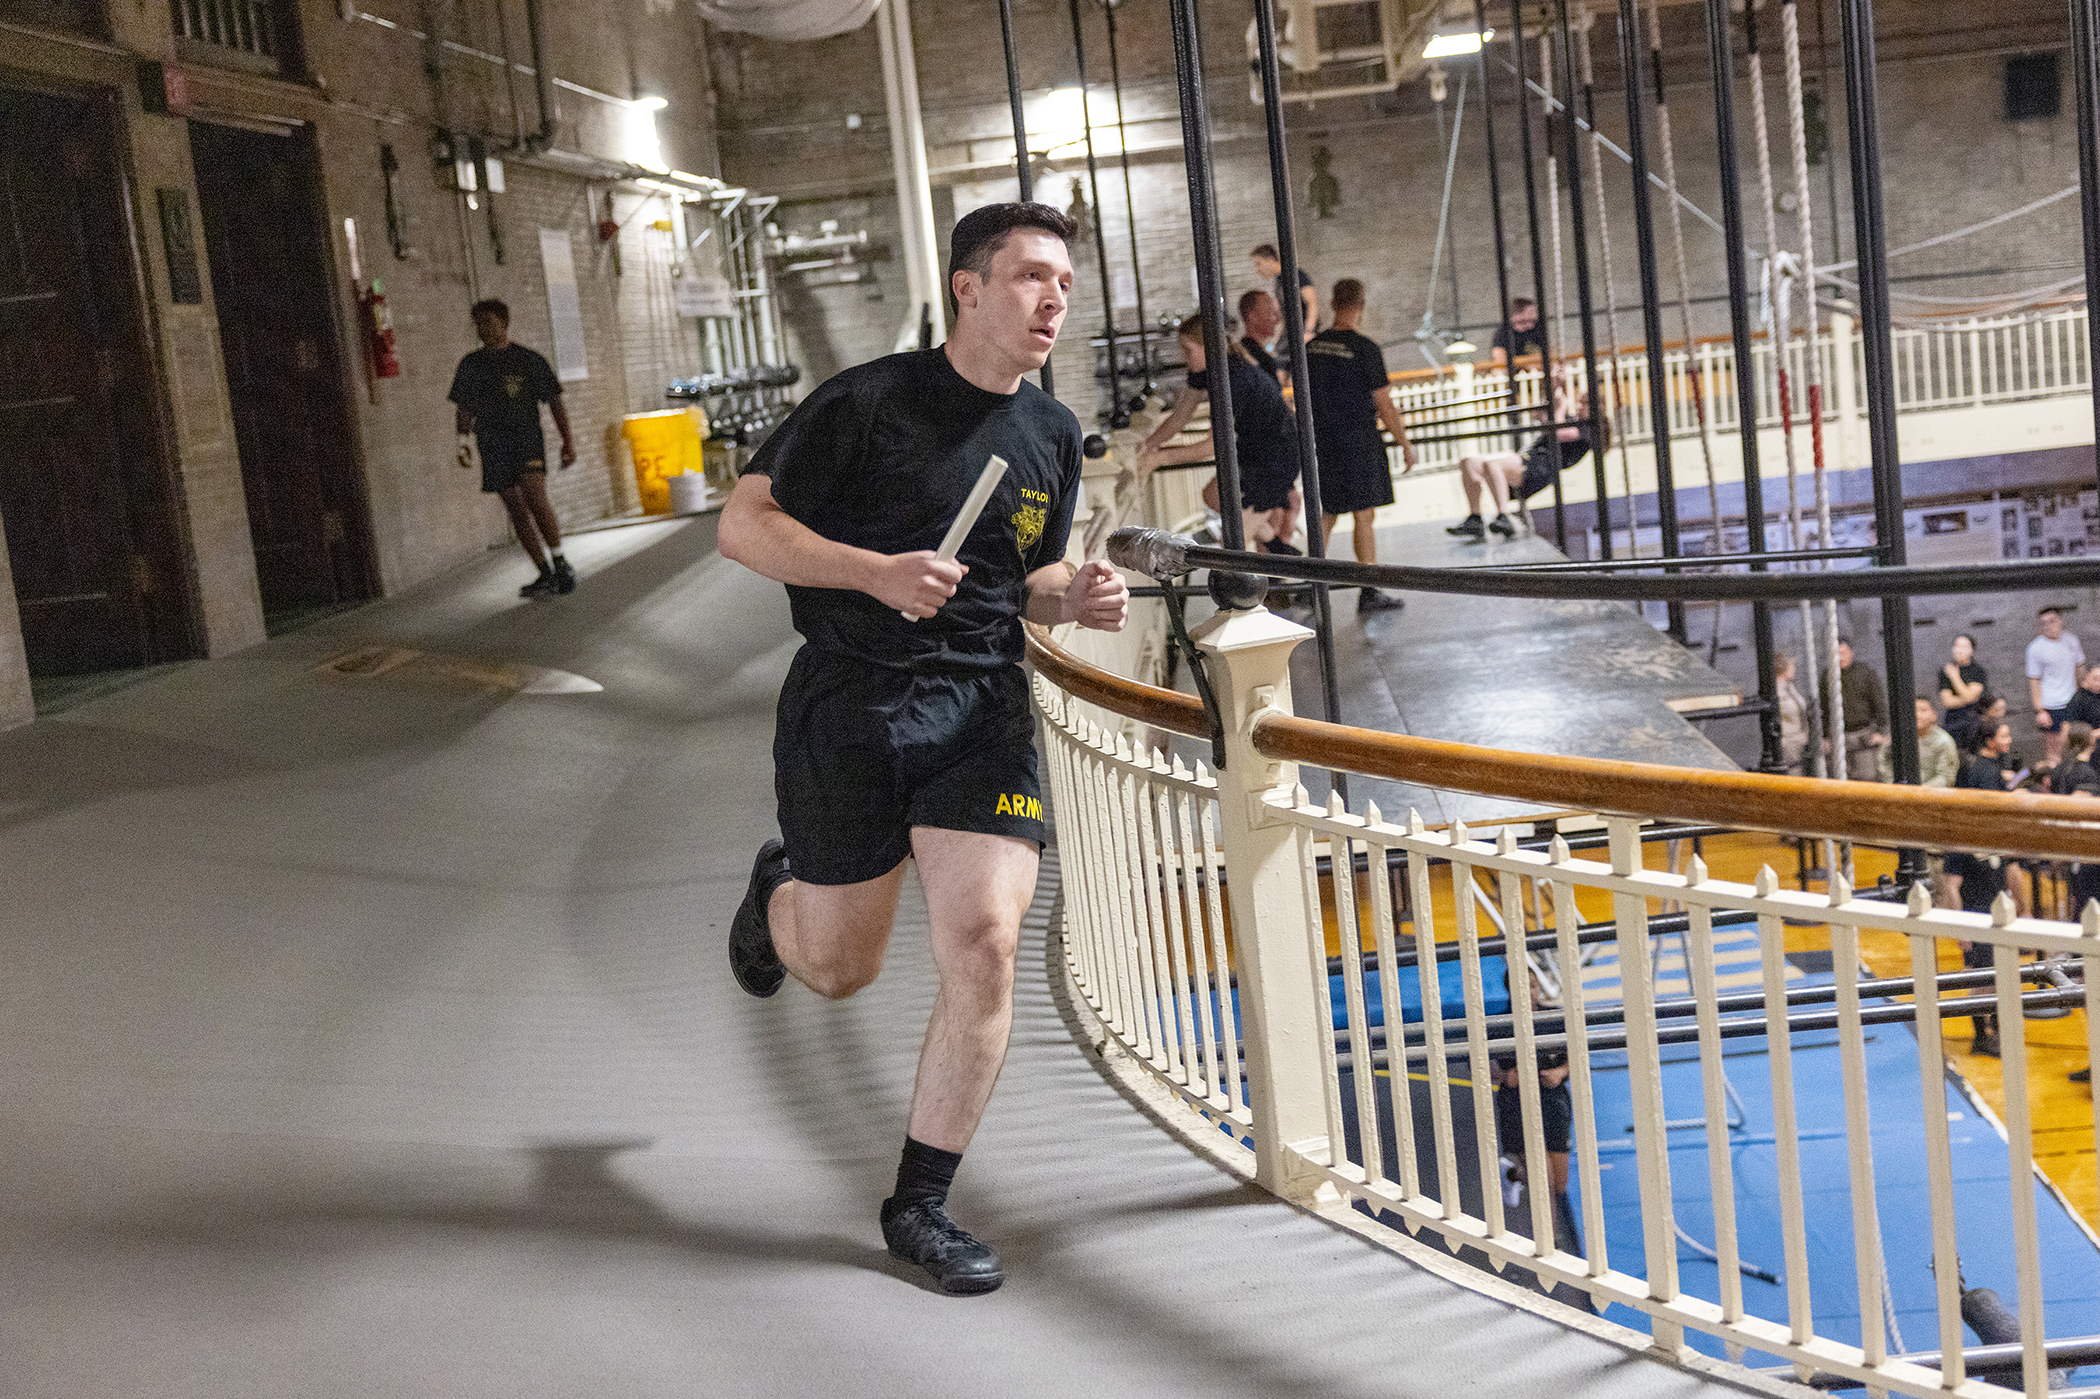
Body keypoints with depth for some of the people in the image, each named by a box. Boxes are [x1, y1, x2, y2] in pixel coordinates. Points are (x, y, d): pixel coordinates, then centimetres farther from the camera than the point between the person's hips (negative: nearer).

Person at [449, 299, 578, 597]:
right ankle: (546, 574, 6)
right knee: (516, 509, 2)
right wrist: (464, 441, 4)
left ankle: (561, 564, -13)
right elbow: (464, 408, 17)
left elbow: (555, 402, 5)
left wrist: (568, 440, 0)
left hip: (527, 436, -4)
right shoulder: (471, 365, 13)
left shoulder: (530, 360, 4)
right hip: (493, 444, 4)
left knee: (534, 495, -23)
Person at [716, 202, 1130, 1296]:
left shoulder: (1052, 436, 6)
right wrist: (877, 571, -23)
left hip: (981, 710, 3)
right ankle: (780, 887, 50)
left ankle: (920, 1205, 5)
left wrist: (1077, 598, -4)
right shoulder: (867, 403, -10)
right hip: (850, 706, -3)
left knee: (983, 948, -12)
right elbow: (744, 522, -9)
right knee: (838, 971, 11)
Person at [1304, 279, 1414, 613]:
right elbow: (1384, 404, -10)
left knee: (1327, 512, 17)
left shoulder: (1311, 347, 4)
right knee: (1364, 516, 0)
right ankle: (1369, 592, 4)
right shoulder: (1364, 348, -14)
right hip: (1359, 442, -6)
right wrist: (1405, 445, -1)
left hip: (1322, 441, 6)